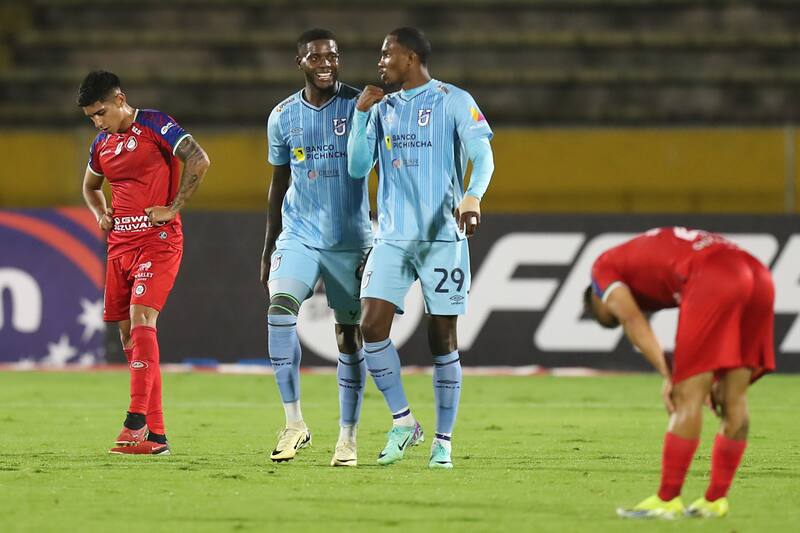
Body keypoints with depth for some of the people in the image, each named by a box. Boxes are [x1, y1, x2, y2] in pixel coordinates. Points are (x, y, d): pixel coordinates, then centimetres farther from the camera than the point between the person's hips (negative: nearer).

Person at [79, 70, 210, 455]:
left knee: (141, 318, -21)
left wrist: (173, 209, -14)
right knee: (127, 333, 4)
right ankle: (155, 436, 7)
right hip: (120, 244, 8)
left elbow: (199, 161, -15)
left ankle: (136, 421, -26)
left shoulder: (154, 125, -7)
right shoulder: (101, 144, 15)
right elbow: (90, 185, 33)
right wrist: (101, 215, 13)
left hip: (157, 239, -8)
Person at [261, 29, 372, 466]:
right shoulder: (283, 116, 6)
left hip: (351, 241, -1)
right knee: (279, 310, -21)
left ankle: (347, 439, 11)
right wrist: (268, 249, 15)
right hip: (298, 237, 2)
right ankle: (293, 422, -15)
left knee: (349, 336, 2)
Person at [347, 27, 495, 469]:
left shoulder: (453, 101, -2)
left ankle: (443, 441, 9)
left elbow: (482, 155, -9)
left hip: (442, 235, -4)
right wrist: (361, 114, -2)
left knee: (442, 337, 0)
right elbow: (358, 167, 10)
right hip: (392, 237, 4)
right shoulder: (382, 108, 14)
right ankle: (402, 422, 4)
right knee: (372, 324, -10)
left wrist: (472, 196, -28)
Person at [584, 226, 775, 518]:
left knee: (687, 397, -3)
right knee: (734, 400, 11)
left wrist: (668, 376, 0)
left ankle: (667, 501, -1)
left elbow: (633, 321, 3)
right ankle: (715, 500, 16)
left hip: (714, 281, -7)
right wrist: (720, 378, 23)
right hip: (759, 277, 8)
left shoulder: (604, 267, 21)